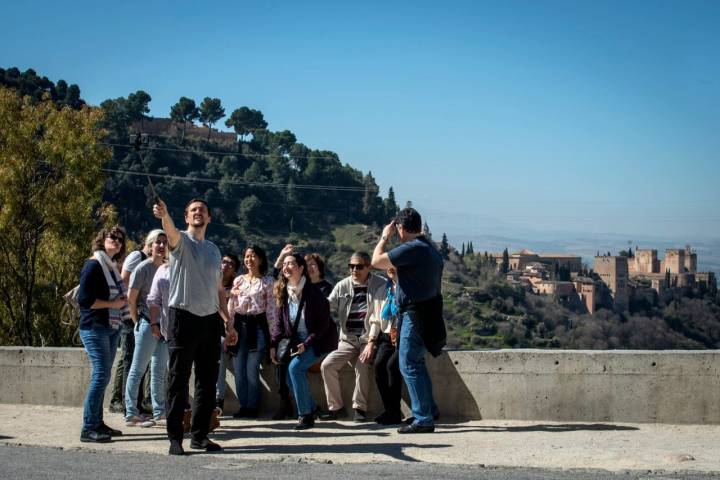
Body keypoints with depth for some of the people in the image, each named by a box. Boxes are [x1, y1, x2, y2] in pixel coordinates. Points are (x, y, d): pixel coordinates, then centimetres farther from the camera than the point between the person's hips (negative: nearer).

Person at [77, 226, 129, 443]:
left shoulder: (112, 266, 15)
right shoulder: (93, 265, -10)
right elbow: (84, 299, -17)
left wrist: (122, 301, 7)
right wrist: (112, 304, -15)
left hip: (111, 328, 9)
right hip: (95, 328, -9)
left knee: (102, 376, 11)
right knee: (101, 374, -13)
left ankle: (97, 423, 17)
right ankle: (88, 428, -10)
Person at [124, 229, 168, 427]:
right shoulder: (143, 268, -8)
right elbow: (131, 299, -8)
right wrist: (138, 322, -7)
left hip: (163, 325, 7)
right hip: (147, 324, -7)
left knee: (160, 371, 12)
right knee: (138, 369, -1)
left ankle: (159, 412, 20)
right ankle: (131, 414, 4)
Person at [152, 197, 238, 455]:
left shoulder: (214, 250, 18)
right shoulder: (181, 241, 1)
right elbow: (170, 230, -24)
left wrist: (228, 322, 16)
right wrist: (163, 214, -47)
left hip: (210, 320, 6)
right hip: (183, 317, -6)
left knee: (208, 381, 8)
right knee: (179, 381, -3)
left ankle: (200, 435, 17)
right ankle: (175, 438, 1)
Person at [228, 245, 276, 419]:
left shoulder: (267, 281, 3)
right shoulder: (238, 280, 13)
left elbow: (271, 308, 0)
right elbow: (230, 308, 15)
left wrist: (272, 334, -4)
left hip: (258, 325, -4)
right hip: (240, 325, 4)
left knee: (252, 369, -8)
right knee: (239, 369, 0)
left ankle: (252, 407, 2)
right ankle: (243, 406, 10)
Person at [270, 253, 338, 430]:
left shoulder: (313, 293, -19)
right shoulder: (283, 293, 0)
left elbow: (323, 324, -17)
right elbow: (280, 323, 7)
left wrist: (306, 343, -21)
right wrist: (273, 345, -5)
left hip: (320, 341, -7)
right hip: (298, 341, 7)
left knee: (295, 367, -22)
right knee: (289, 375, -5)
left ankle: (306, 415, -13)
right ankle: (311, 409, 16)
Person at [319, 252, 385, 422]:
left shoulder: (379, 285, -5)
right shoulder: (342, 285, 7)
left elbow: (378, 316, -11)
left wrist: (371, 343, -19)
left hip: (368, 339, -4)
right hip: (348, 339, 4)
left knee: (362, 365, -28)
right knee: (327, 365, -13)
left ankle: (360, 408, -12)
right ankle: (336, 407, 0)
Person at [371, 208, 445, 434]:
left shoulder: (412, 248, -18)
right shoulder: (429, 248, 15)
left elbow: (376, 261, -16)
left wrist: (384, 237, -1)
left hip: (416, 314, -10)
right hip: (428, 311, 10)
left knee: (409, 365, -5)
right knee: (416, 363, 20)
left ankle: (423, 419, -4)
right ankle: (429, 410, 28)